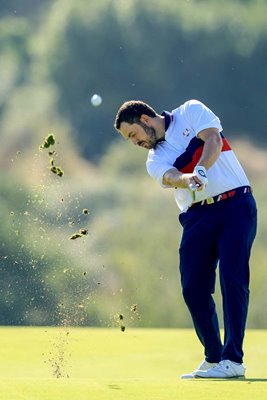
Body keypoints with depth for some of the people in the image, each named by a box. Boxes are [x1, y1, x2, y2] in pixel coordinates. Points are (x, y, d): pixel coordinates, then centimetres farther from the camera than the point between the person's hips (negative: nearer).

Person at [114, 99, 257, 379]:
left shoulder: (191, 112, 7)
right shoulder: (155, 159, 11)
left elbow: (213, 140, -10)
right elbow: (170, 177, -11)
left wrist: (200, 170, -28)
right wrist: (187, 179, -34)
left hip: (235, 205, -4)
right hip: (197, 216, 5)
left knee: (232, 277, -13)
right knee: (193, 287, -3)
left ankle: (233, 359, -12)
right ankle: (213, 358, 12)